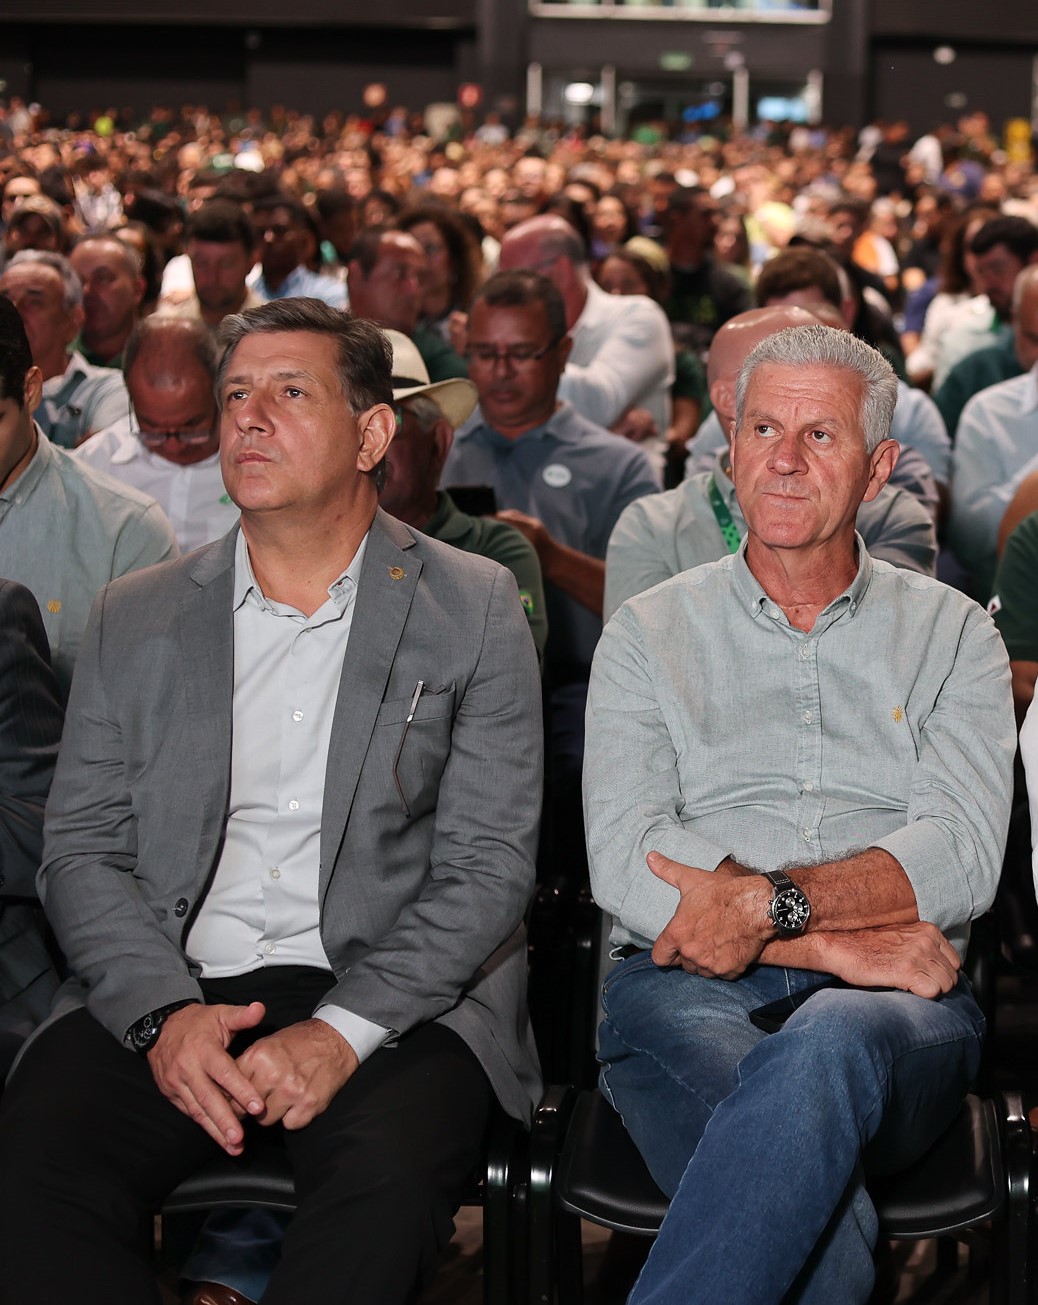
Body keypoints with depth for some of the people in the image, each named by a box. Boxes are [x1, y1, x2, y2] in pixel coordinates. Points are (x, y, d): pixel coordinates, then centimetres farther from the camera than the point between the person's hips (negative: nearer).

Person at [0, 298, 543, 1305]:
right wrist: (163, 1013, -11)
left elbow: (490, 864, -1)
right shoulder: (135, 619, 14)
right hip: (165, 988, 2)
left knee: (390, 1163, -34)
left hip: (390, 991, -2)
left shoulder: (474, 608, 6)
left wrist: (343, 1030, -15)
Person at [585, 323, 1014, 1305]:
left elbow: (962, 856, 0)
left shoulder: (951, 634, 16)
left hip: (890, 1007, 1)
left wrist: (773, 903, -15)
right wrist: (835, 941, -10)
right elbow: (626, 864, 1)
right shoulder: (650, 634, 15)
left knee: (828, 1043, -39)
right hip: (684, 985, -1)